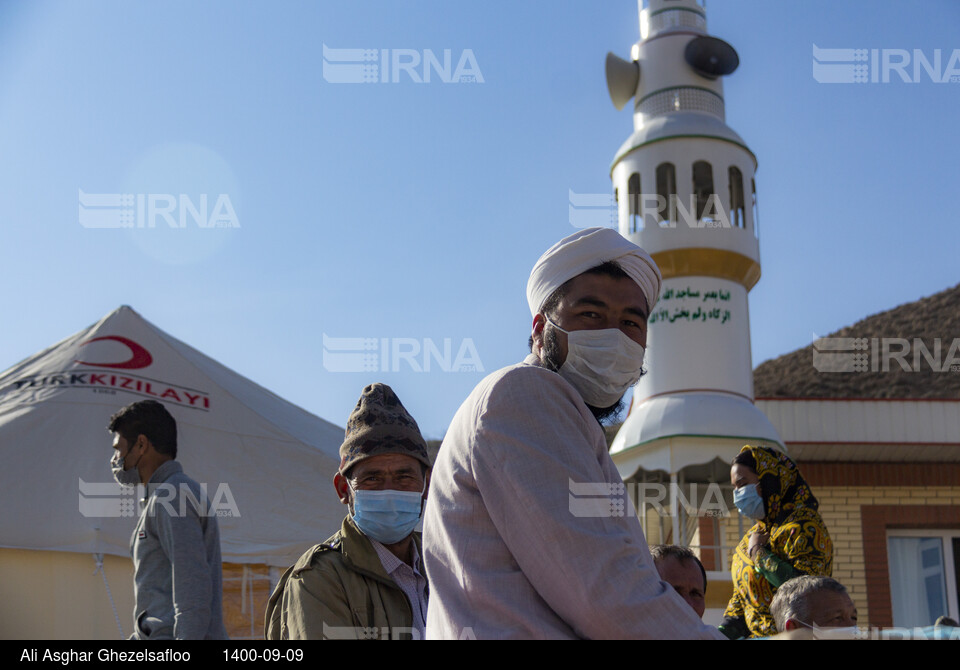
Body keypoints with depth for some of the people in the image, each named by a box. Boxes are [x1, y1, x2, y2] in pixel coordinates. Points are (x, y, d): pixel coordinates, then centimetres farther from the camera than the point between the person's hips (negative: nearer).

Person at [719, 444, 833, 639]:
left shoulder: (802, 523, -5)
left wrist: (757, 552, -9)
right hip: (755, 634, 7)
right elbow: (740, 597, 23)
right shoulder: (758, 531, 20)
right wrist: (722, 633, 7)